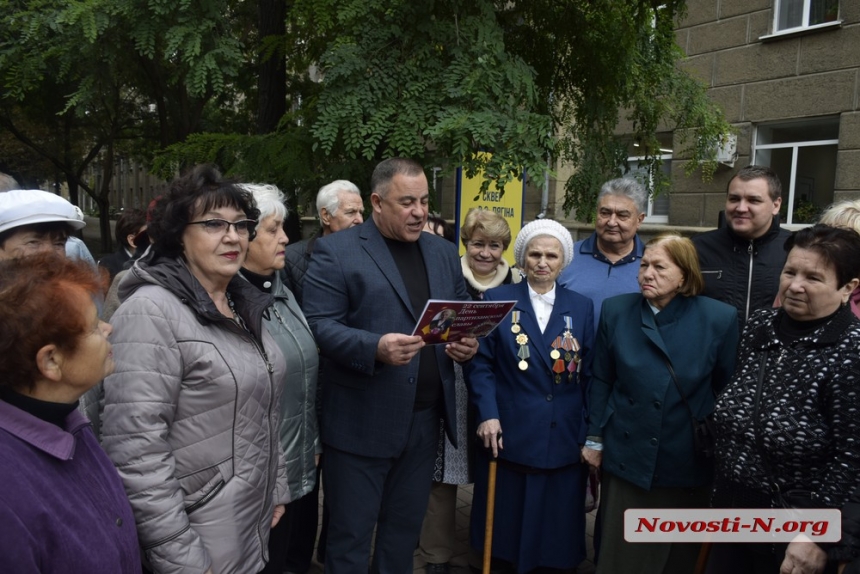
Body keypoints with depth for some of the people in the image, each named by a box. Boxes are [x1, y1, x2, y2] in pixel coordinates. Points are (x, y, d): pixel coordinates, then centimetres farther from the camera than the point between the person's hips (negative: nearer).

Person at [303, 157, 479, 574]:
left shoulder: (443, 252, 11)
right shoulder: (336, 251, -7)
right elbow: (319, 325, -12)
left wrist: (467, 343, -6)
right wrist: (375, 348, -27)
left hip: (425, 418, 6)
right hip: (362, 421, -5)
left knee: (405, 528, 20)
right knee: (351, 533, 9)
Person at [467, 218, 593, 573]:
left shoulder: (581, 307, 7)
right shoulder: (497, 300, 0)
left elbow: (589, 374, 6)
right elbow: (480, 363, -2)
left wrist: (591, 434, 2)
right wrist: (488, 414, -13)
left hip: (564, 440, 2)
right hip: (509, 437, -1)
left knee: (556, 529, 12)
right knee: (506, 524, 12)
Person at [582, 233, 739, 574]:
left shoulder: (719, 318, -9)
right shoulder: (615, 310, -3)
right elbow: (601, 380, 3)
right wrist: (594, 438, 3)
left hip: (688, 462, -1)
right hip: (626, 457, 1)